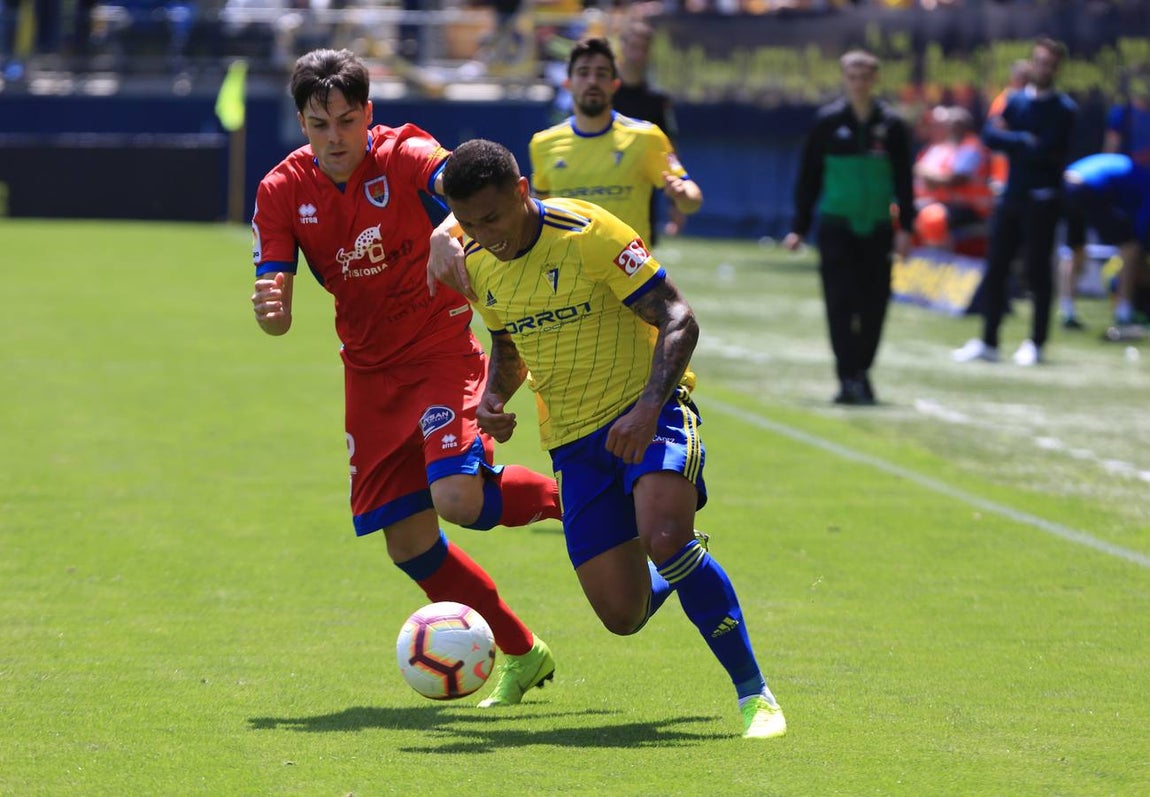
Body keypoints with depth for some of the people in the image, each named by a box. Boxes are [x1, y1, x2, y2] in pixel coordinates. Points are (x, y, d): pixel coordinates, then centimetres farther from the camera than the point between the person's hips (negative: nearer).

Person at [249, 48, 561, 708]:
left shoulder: (402, 155, -16)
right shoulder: (283, 191, -6)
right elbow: (278, 313, -8)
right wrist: (271, 312, -34)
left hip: (443, 350, -4)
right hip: (371, 373, 4)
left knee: (457, 497, -26)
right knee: (407, 542, 2)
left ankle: (567, 497, 5)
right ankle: (522, 653, 20)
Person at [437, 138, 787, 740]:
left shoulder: (586, 233, -17)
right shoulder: (478, 264, 2)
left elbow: (679, 320, -17)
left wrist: (649, 406, -32)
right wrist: (493, 396, -3)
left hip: (647, 412, -5)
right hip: (573, 438, 5)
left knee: (664, 539, -33)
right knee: (623, 616, -3)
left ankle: (753, 693, -18)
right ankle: (682, 577, 37)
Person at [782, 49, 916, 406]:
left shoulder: (891, 125, 4)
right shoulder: (827, 122, 2)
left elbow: (904, 180, 6)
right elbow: (808, 177, 6)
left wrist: (905, 228, -2)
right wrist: (799, 227, 3)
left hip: (877, 229, 1)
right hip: (836, 226, -1)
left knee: (874, 305, 3)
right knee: (840, 303, -9)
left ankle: (860, 373, 19)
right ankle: (848, 379, -10)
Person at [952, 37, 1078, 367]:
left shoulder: (1063, 109, -4)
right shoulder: (1016, 100, 11)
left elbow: (1048, 150, -17)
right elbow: (990, 135, -2)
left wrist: (1009, 140, -7)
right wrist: (1025, 142, -14)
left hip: (1042, 199, -5)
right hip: (1011, 194, 5)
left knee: (1038, 271, -1)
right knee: (995, 268, 4)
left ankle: (1035, 343, 7)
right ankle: (988, 342, 10)